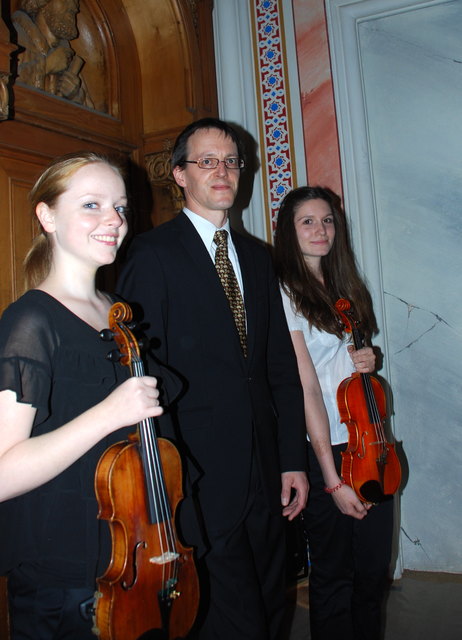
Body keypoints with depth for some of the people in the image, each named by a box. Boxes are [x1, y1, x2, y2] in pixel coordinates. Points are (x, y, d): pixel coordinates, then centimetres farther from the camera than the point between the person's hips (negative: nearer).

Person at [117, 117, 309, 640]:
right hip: (199, 477, -6)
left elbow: (281, 366, 12)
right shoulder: (153, 253, -6)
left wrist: (293, 459, 8)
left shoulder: (258, 258, 13)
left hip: (265, 475, 6)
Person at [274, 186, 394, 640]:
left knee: (374, 568, 16)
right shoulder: (285, 293, -12)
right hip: (325, 451, -6)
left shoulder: (344, 286, 10)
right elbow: (306, 387, -17)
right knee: (334, 575, 10)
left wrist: (367, 358, -1)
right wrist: (332, 479, -17)